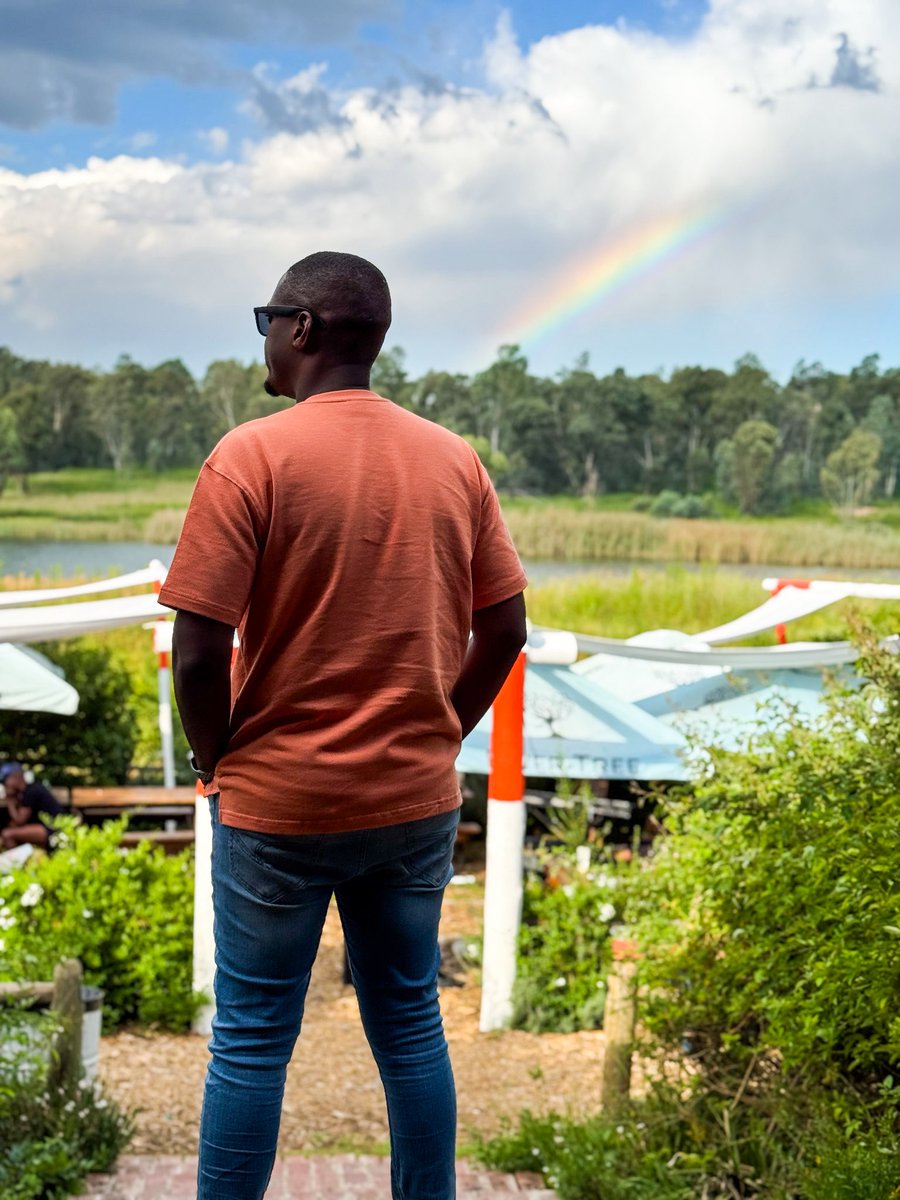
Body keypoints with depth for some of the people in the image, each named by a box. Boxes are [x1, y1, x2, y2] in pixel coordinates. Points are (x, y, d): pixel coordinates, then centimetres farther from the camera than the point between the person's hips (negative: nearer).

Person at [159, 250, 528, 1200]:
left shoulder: (251, 456, -13)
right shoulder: (454, 460, 2)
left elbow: (198, 652, -16)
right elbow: (505, 630, 5)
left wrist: (218, 764, 0)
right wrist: (436, 737, 14)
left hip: (278, 803, -4)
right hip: (417, 801, 4)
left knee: (251, 1043, 8)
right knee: (409, 1025, 16)